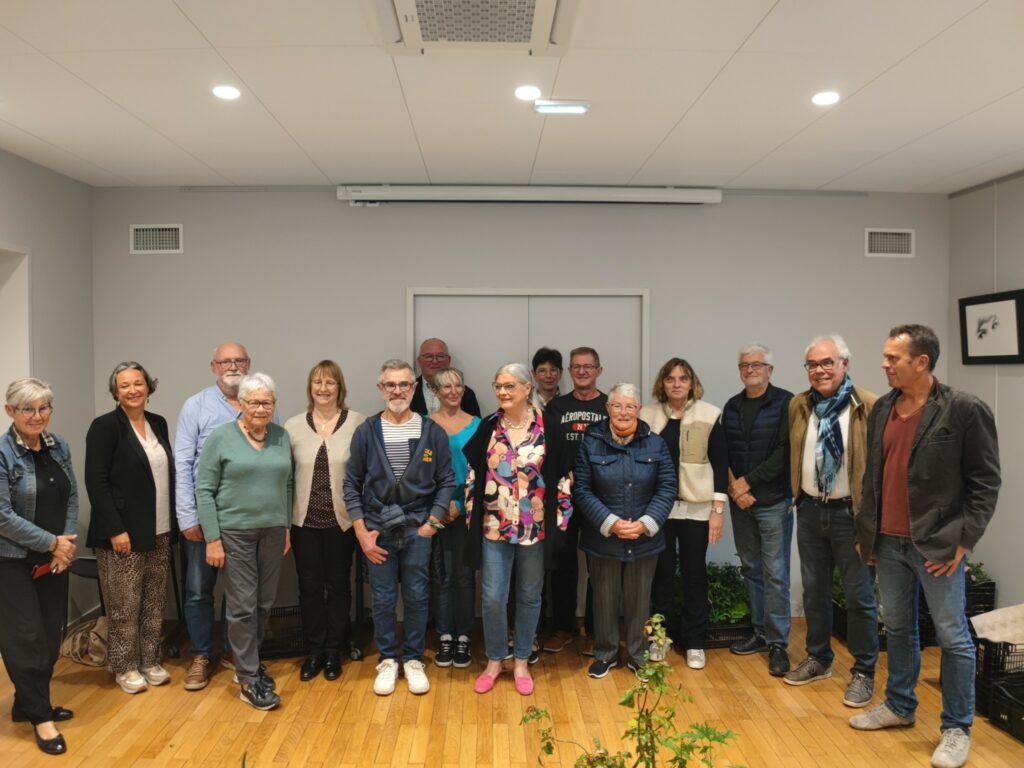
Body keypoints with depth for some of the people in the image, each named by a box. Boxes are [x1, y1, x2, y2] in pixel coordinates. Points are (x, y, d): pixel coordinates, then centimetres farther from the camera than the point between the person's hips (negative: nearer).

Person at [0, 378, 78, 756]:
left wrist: (66, 544, -6)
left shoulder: (59, 446, 3)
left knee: (51, 636, 10)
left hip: (55, 559, 6)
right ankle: (40, 717, 14)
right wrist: (52, 543, -15)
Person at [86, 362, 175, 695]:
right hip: (123, 532, -6)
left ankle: (150, 661, 26)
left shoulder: (159, 423, 9)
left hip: (159, 532, 6)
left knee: (154, 602, 12)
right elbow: (96, 482, -13)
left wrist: (173, 523, 10)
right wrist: (115, 530, -17)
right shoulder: (105, 426, -9)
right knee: (125, 605, 4)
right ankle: (125, 668, 20)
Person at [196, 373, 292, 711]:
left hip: (272, 531, 4)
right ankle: (249, 680, 12)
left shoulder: (282, 437, 5)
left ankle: (249, 662, 31)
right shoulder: (221, 437, -6)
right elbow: (204, 490, -7)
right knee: (242, 606, 1)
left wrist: (287, 528, 8)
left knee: (265, 603, 11)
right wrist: (212, 539, -10)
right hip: (234, 532, -4)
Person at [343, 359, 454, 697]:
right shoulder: (366, 432, -1)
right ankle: (387, 660, 25)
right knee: (383, 600, 8)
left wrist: (432, 523, -6)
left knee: (417, 598, 7)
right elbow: (352, 484, 1)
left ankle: (414, 660, 24)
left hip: (418, 528, 0)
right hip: (378, 529, 0)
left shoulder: (432, 432, -2)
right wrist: (361, 531, -4)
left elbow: (446, 481, 1)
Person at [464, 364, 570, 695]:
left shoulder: (548, 427, -6)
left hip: (536, 528, -1)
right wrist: (471, 517, 3)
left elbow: (563, 475, -4)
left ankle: (521, 661, 29)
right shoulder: (487, 427, 1)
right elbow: (473, 474, 6)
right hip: (493, 528, 1)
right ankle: (494, 660, 24)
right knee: (492, 598, 2)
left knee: (530, 596, 12)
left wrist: (560, 520, -6)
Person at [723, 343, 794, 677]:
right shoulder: (732, 407, 11)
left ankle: (778, 642, 7)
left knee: (775, 573, -3)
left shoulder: (785, 403, -6)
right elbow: (723, 453, 9)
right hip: (740, 502, 5)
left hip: (773, 501, -5)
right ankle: (760, 633, 24)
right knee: (751, 569, 12)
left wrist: (748, 482, -13)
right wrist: (734, 488, -6)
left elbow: (784, 452, -13)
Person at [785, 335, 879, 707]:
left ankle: (863, 672, 21)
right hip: (810, 510, 5)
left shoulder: (868, 407, -12)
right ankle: (818, 658, 34)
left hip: (851, 512, -5)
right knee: (814, 589, 17)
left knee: (859, 595, 5)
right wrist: (797, 493, 12)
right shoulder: (798, 406, 5)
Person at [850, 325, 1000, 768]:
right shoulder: (882, 409, 7)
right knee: (898, 628, 18)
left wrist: (963, 540, -13)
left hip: (937, 544, -6)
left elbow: (985, 482, -9)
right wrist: (865, 531, 12)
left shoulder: (965, 410, -11)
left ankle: (957, 729, 20)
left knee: (953, 637, 6)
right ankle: (899, 706, 34)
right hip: (887, 542, 6)